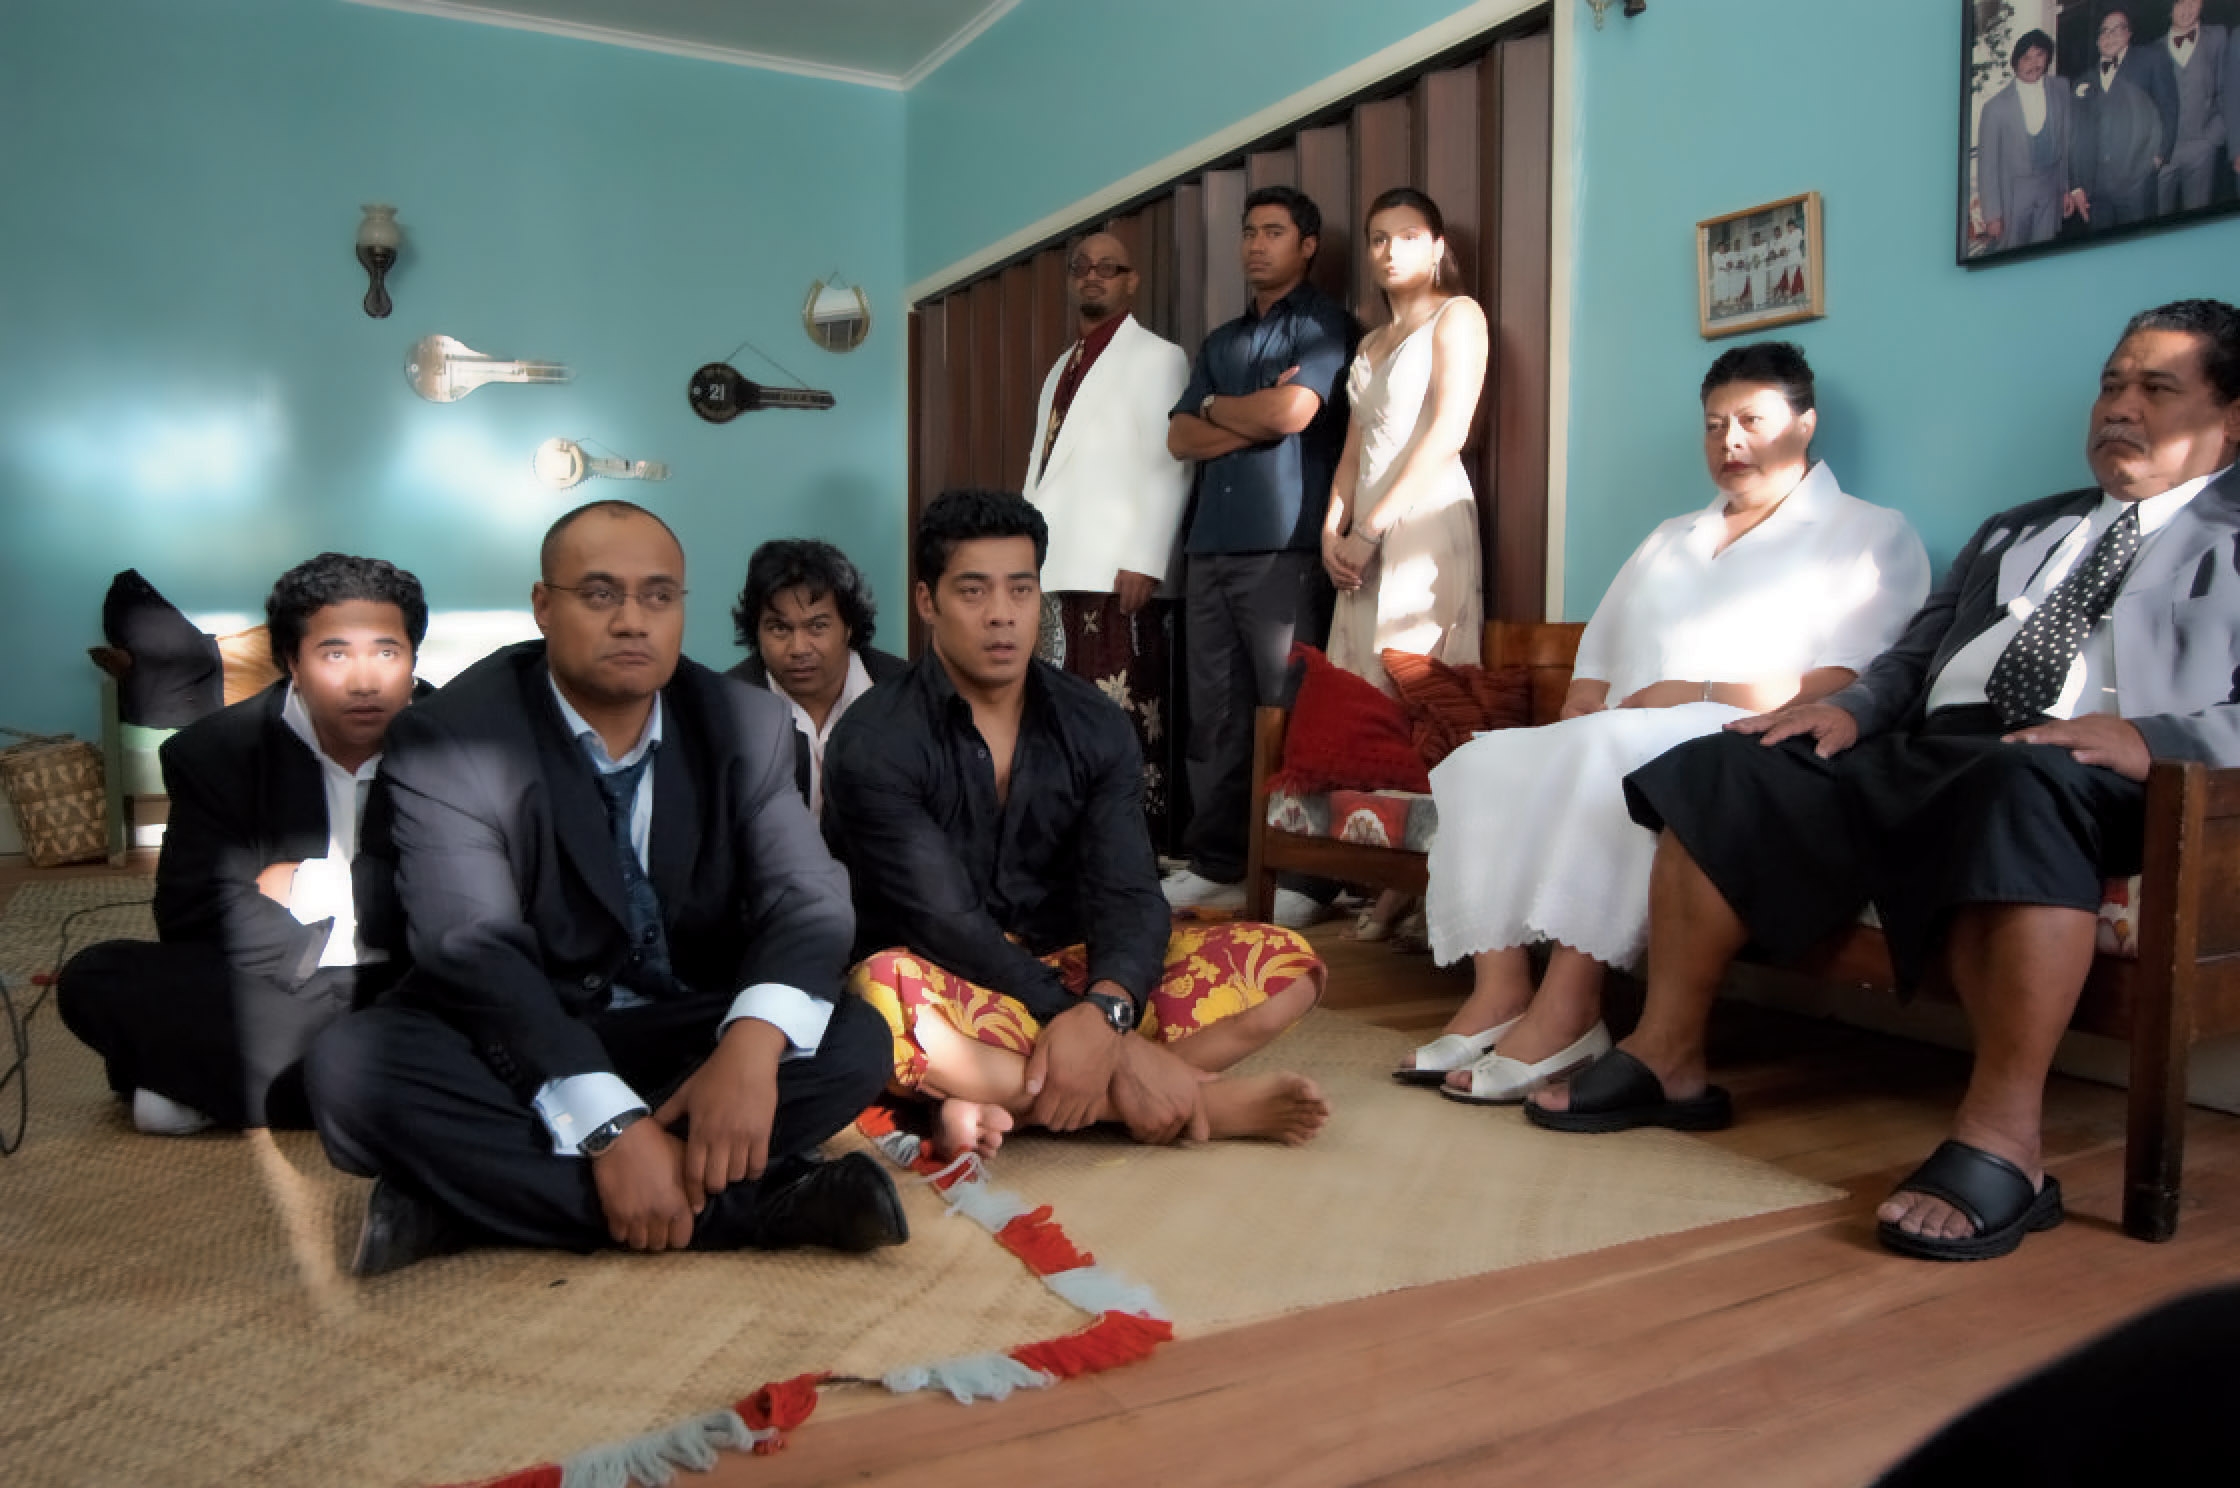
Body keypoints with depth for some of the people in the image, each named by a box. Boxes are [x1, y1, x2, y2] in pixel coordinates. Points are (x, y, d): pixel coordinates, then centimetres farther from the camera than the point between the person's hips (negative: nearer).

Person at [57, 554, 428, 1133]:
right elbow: (192, 914, -9)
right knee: (95, 979, -21)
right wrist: (372, 891, -15)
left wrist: (306, 886, -10)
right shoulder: (216, 750, 0)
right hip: (273, 992, 1)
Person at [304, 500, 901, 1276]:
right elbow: (476, 952, -23)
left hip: (689, 1033, 2)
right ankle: (759, 1204, -32)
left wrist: (753, 1043, -34)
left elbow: (808, 898, -11)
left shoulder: (746, 726, -3)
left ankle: (481, 1191, -25)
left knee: (855, 1041, -23)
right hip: (514, 1040, -2)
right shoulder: (447, 742, -13)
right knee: (352, 1066, -31)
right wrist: (611, 1126, -36)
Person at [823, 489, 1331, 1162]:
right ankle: (1202, 1102, -28)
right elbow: (947, 922, -21)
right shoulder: (875, 744, -12)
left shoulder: (1093, 724, 2)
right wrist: (1123, 1051, -29)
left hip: (1072, 971, 5)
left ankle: (997, 1103, -27)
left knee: (1285, 963, -13)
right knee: (885, 996, -40)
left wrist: (1103, 1015, -33)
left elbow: (1127, 895, -9)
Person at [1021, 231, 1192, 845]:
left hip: (1116, 570, -7)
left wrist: (1145, 561, -16)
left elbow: (1169, 467, -7)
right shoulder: (1062, 368, 24)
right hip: (1055, 567, 7)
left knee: (1123, 711, -8)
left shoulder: (1157, 356, 3)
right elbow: (1041, 468, 20)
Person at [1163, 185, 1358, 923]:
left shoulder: (1323, 323, 4)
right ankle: (1213, 863, 13)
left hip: (1285, 549, -6)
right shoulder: (1221, 342, 23)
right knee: (1214, 712, 6)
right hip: (1210, 547, 6)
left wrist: (1217, 406, 5)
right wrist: (1257, 416, -2)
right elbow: (1181, 439, 13)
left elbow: (1292, 412, -13)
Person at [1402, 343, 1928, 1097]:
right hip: (1611, 747, 7)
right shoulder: (1668, 540, 31)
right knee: (1483, 761, -19)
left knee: (1613, 748, -36)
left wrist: (1697, 695, -12)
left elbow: (1846, 689, -6)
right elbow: (1594, 671, 23)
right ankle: (1500, 986, -29)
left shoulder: (1869, 534, 11)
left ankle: (1569, 1004, -36)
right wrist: (1576, 722, 0)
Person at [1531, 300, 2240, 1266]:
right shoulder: (2013, 532, 33)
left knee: (2021, 783, -40)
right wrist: (1851, 707, 5)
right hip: (1921, 753, 6)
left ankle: (2003, 1138, -35)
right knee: (1716, 769, -15)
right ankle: (1668, 1059, -11)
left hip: (2086, 778, -5)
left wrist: (2148, 735, -19)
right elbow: (1914, 656, 26)